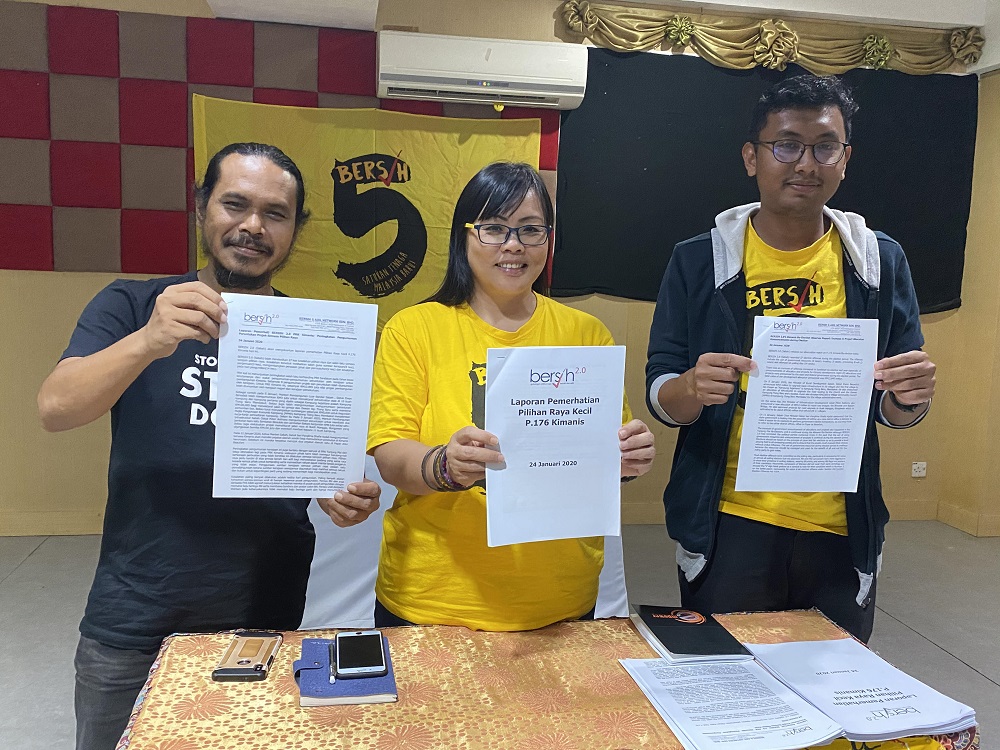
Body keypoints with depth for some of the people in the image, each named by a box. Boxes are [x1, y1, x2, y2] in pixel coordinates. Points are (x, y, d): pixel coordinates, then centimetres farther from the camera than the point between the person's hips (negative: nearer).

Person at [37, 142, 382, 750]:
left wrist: (348, 499, -17)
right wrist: (149, 341, -31)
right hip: (133, 620, 0)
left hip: (266, 617, 1)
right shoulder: (131, 307, -1)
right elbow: (55, 409, -14)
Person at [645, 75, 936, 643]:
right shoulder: (698, 262, -3)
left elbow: (892, 409, 7)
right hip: (728, 525, -2)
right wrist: (692, 389, -25)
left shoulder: (880, 260, 3)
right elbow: (659, 395, -4)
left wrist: (910, 398, -16)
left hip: (842, 530, 2)